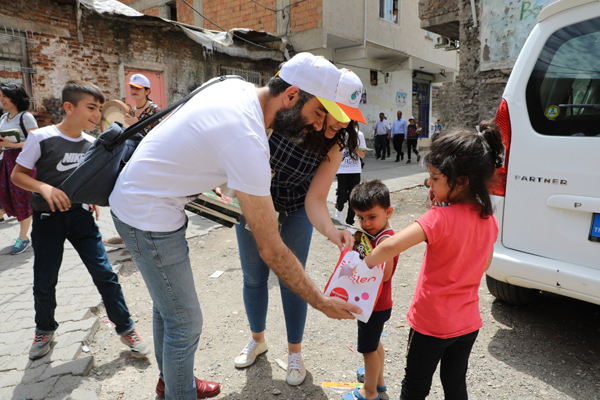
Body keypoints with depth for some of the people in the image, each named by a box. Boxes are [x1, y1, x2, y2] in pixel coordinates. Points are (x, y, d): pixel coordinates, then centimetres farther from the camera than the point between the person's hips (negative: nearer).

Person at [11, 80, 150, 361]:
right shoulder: (41, 138, -12)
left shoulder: (91, 144, 1)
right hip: (47, 219, -2)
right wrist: (45, 188, -24)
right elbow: (17, 174, -7)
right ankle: (45, 330, 37)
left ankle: (125, 329, 12)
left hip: (80, 215, 3)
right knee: (44, 282, 9)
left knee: (105, 274, -2)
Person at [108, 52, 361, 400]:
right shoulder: (248, 142, -31)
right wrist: (323, 303, -17)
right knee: (185, 323, 4)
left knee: (167, 304, 25)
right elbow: (271, 250, -27)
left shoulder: (238, 86, -4)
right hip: (150, 217, -10)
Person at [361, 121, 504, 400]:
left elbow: (392, 246, -38)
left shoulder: (441, 218, -27)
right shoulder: (489, 220, -6)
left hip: (431, 323, -6)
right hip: (468, 323, 6)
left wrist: (365, 263, -21)